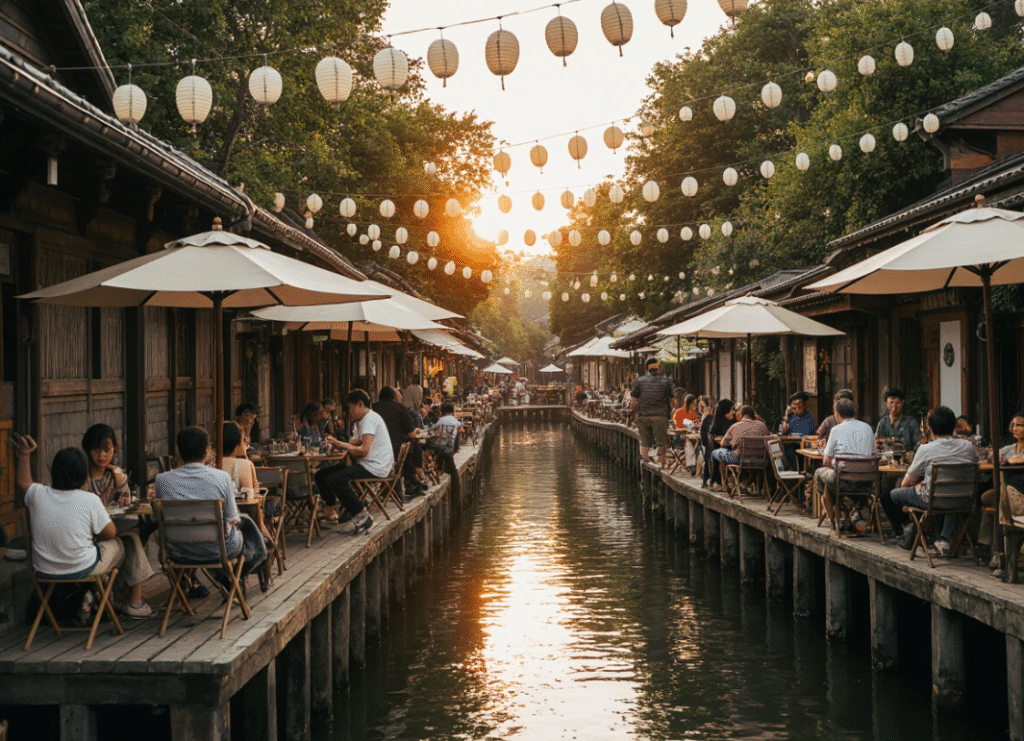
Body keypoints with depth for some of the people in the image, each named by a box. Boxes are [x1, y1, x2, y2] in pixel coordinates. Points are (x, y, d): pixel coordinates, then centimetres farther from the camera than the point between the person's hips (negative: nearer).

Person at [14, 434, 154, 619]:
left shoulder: (38, 495, -8)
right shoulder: (90, 500, -19)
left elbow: (23, 482, 17)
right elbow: (110, 533, -6)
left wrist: (24, 455, 22)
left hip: (43, 572, 5)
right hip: (82, 571, -5)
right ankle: (135, 604, 28)